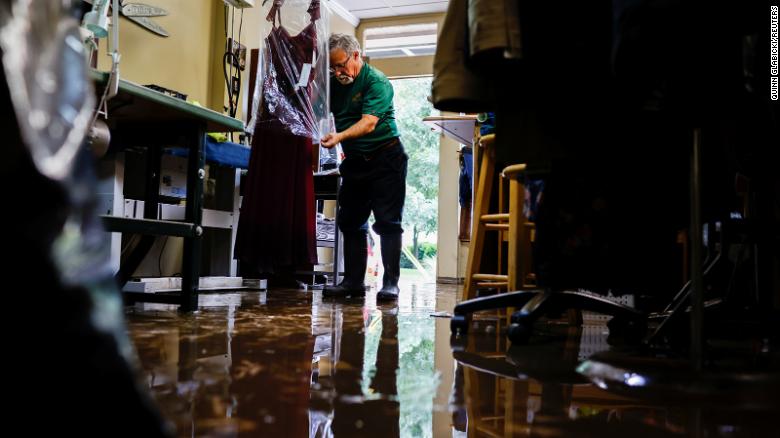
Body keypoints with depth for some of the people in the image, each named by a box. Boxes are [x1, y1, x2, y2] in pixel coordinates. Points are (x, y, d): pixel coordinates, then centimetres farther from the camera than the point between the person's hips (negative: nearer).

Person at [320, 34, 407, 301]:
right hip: (355, 161, 7)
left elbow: (368, 123, -26)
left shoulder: (377, 82, -13)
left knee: (388, 222, -8)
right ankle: (353, 281, 14)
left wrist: (339, 136, -41)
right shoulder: (335, 83, 9)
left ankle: (390, 283, -5)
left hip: (385, 157, -7)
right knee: (350, 223, 7)